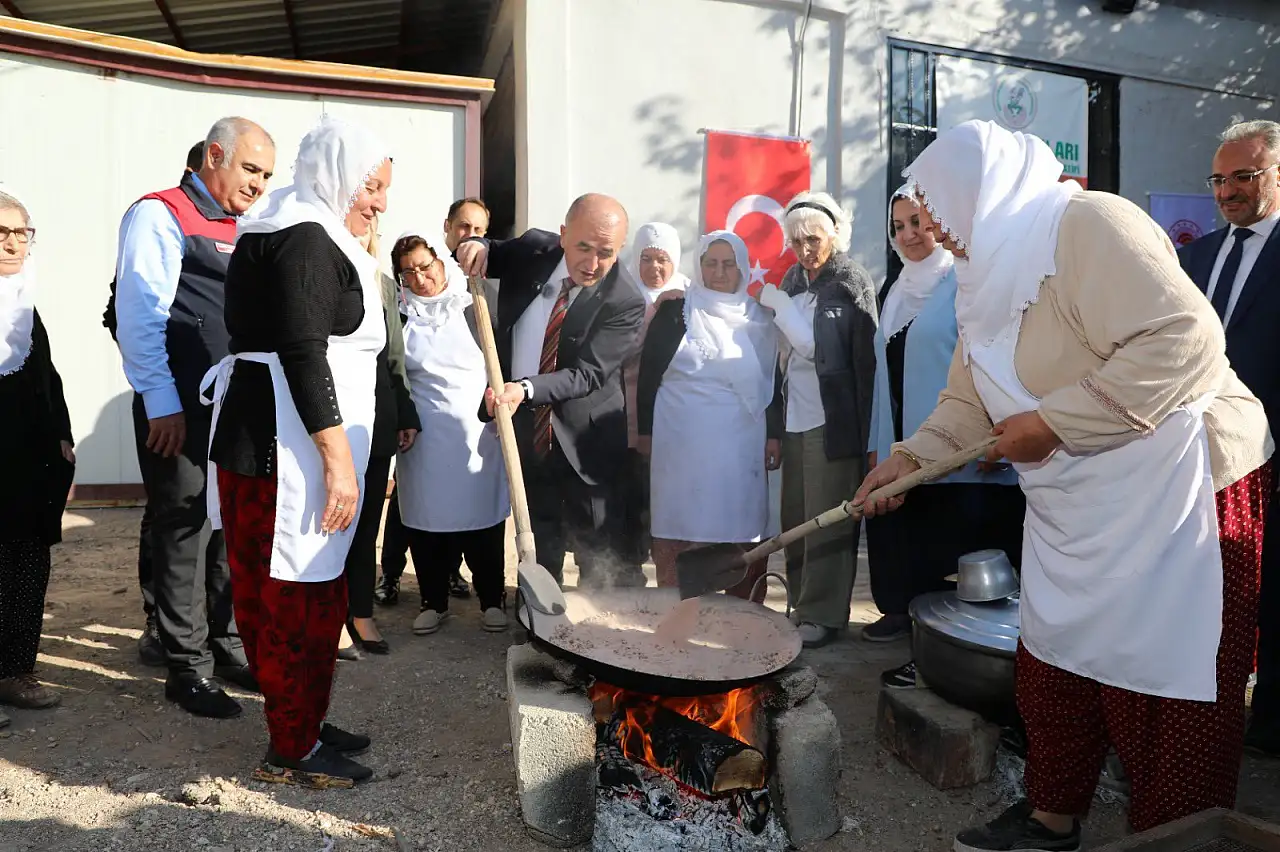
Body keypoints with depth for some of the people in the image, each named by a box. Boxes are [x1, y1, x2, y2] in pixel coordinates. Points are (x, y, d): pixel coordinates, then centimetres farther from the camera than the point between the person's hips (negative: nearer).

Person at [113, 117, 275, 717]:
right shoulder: (159, 217, -5)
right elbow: (139, 316, -12)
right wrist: (162, 405, -15)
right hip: (180, 413, -7)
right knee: (184, 531, 2)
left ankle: (226, 646, 28)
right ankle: (187, 668, 14)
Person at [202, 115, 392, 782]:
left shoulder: (313, 237, 19)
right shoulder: (305, 238, -13)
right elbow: (303, 353, -22)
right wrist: (338, 459, -22)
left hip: (266, 439, 11)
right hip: (288, 446, -10)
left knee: (311, 591, 16)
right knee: (295, 596, -1)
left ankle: (304, 723, 28)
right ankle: (294, 746, 13)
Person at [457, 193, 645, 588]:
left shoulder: (624, 303, -18)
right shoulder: (532, 250, -4)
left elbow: (588, 374, -23)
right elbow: (489, 254, 17)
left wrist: (526, 389, -37)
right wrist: (475, 246, -7)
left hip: (585, 449, -4)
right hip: (527, 437, 4)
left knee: (602, 566, 5)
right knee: (541, 558, 18)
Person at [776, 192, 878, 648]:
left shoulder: (853, 284, -3)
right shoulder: (792, 282, 13)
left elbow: (866, 362, -7)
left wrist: (863, 433, -12)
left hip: (833, 422, -5)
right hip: (795, 418, 5)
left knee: (826, 520, 1)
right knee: (795, 519, 9)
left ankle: (823, 614, 11)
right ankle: (800, 605, 21)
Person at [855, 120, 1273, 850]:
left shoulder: (1087, 224, -18)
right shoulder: (992, 274, 10)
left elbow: (1185, 339, -28)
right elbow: (971, 400, 15)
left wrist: (1053, 421, -25)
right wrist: (912, 457, 2)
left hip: (1176, 491, -8)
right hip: (1077, 507, 9)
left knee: (1166, 702, 3)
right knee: (1054, 672, 15)